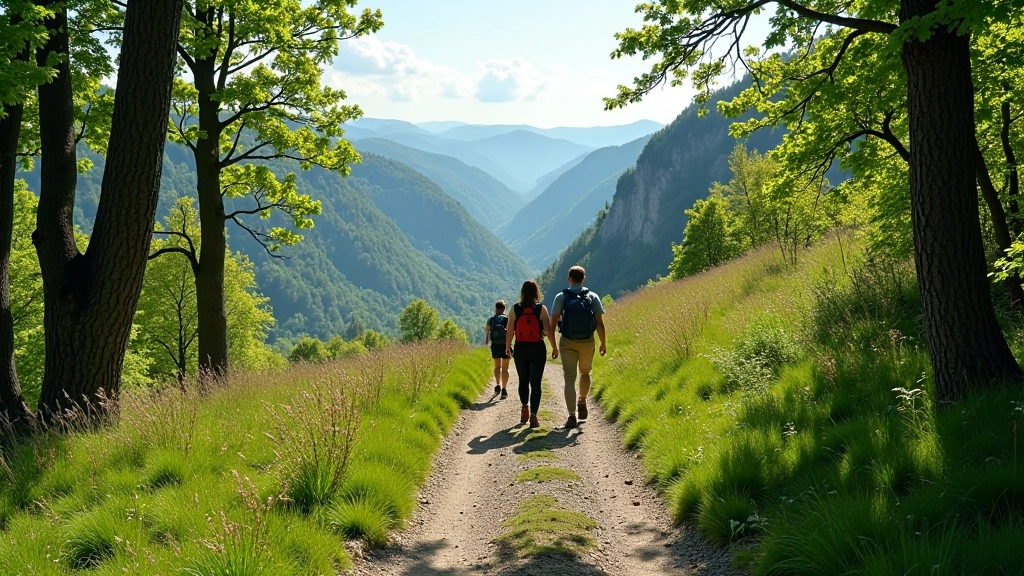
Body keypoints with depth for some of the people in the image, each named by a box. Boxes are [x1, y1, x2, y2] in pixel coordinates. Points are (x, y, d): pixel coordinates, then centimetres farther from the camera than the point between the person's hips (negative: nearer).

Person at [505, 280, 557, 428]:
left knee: (523, 381, 19)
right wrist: (554, 348, 3)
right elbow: (548, 330, -7)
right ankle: (533, 415, -4)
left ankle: (525, 408, 22)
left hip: (520, 349, 1)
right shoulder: (541, 308, -6)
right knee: (535, 383, 1)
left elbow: (510, 331, -1)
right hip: (537, 349, -1)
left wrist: (507, 347, 13)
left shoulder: (515, 309, -3)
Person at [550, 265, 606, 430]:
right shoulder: (593, 297, -1)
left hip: (567, 342, -1)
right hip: (587, 342, 1)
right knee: (585, 372, 26)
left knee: (570, 377, 1)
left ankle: (571, 416, -5)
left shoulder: (561, 297, -4)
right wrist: (603, 343, 8)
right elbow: (599, 323, -2)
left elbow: (553, 321, -5)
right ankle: (582, 402, 31)